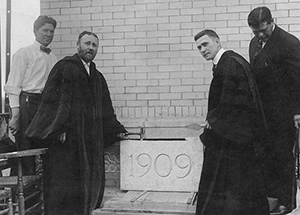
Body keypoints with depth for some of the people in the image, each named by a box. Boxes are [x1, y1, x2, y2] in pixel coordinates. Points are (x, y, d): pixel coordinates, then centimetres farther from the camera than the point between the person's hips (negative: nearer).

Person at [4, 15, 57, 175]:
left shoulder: (53, 58, 17)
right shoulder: (24, 53, 0)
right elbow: (13, 85, -7)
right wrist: (15, 113, -16)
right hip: (27, 103, -6)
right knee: (26, 150, -5)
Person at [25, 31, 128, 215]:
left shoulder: (98, 77, 20)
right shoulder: (64, 67, 0)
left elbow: (105, 109, 23)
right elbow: (51, 98, -10)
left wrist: (117, 130, 17)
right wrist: (58, 129, -19)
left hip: (91, 140, 6)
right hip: (67, 137, -6)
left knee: (90, 183, 5)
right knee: (65, 183, -5)